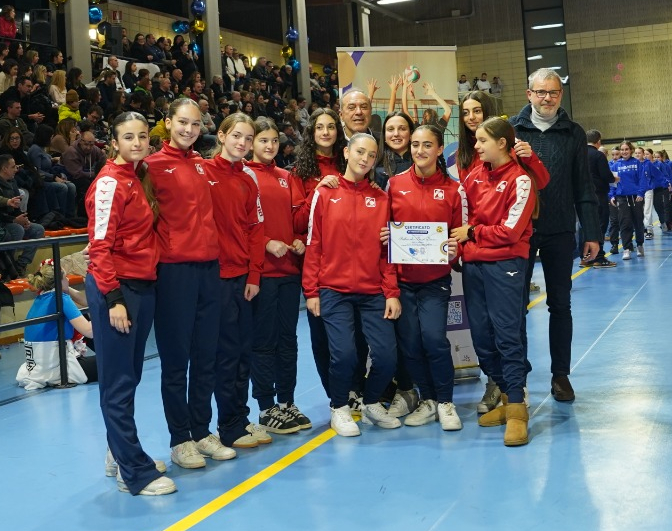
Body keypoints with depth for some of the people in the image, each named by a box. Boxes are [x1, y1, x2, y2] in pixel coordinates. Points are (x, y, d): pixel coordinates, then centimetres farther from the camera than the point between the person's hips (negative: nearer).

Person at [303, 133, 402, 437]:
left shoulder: (381, 199, 9)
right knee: (344, 353, -14)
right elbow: (313, 246, 2)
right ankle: (340, 408, 13)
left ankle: (372, 404, 22)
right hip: (334, 290, -2)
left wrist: (392, 293, 1)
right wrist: (311, 292, -3)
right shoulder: (325, 194, 3)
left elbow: (388, 250, 7)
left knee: (387, 354, -6)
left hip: (373, 292, 2)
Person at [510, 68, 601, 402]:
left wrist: (591, 233, 1)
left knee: (560, 305, 8)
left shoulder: (573, 134, 4)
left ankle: (560, 374, 19)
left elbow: (583, 187, 4)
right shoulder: (511, 129, 0)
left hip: (560, 232, 1)